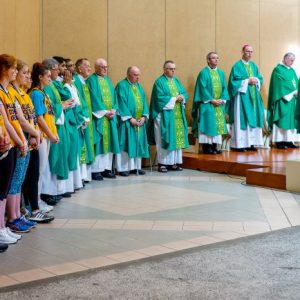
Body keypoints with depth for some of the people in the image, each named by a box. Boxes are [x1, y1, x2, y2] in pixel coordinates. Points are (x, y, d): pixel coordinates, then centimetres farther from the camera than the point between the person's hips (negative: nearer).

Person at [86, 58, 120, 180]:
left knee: (109, 141, 6)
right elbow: (94, 98, -13)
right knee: (98, 142, -6)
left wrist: (113, 110, -4)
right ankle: (95, 170, -3)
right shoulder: (91, 80, -5)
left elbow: (113, 96, 12)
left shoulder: (107, 80, 17)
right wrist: (105, 112, -15)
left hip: (110, 116, 7)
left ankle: (107, 168, 12)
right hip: (98, 116, -7)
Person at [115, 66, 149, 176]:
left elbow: (144, 101, 11)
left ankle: (135, 166, 14)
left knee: (138, 144, 8)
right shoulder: (122, 86, -7)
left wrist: (144, 116, -4)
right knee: (126, 144, -5)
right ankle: (123, 168, 0)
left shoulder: (138, 86, 15)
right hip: (127, 121, -7)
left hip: (139, 121, 7)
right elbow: (122, 103, -14)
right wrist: (130, 118, -18)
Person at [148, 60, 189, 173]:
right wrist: (174, 99, -14)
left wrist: (182, 97, -10)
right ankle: (162, 163, -1)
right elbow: (160, 98, -16)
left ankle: (174, 163, 9)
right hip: (165, 116, -7)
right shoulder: (159, 82, -6)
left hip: (177, 115, 7)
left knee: (177, 138, 4)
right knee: (164, 140, -5)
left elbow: (184, 93, 12)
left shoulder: (176, 81, 17)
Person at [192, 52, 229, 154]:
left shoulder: (221, 73, 13)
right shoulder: (204, 73, -6)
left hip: (219, 104, 6)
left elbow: (224, 87, 10)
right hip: (207, 104, -6)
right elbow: (203, 88, -11)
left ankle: (214, 146, 10)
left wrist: (222, 99, -6)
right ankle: (206, 147, -4)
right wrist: (211, 100, -16)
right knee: (208, 124, -7)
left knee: (218, 125, 5)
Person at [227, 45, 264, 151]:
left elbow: (260, 78, 15)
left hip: (253, 96, 7)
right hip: (242, 96, -7)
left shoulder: (253, 65, 15)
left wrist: (256, 80, -7)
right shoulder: (237, 66, -4)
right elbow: (234, 81, -13)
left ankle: (250, 143, 9)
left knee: (253, 119, 5)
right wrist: (247, 81, -16)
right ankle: (239, 144, -5)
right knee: (241, 119, -7)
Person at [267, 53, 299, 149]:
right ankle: (279, 141, -6)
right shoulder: (278, 69, -6)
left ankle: (289, 140, 7)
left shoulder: (292, 70, 17)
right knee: (281, 119, -7)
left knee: (291, 119, 5)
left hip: (292, 98, 8)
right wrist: (293, 91, -16)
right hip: (282, 99, -8)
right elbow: (282, 83, -15)